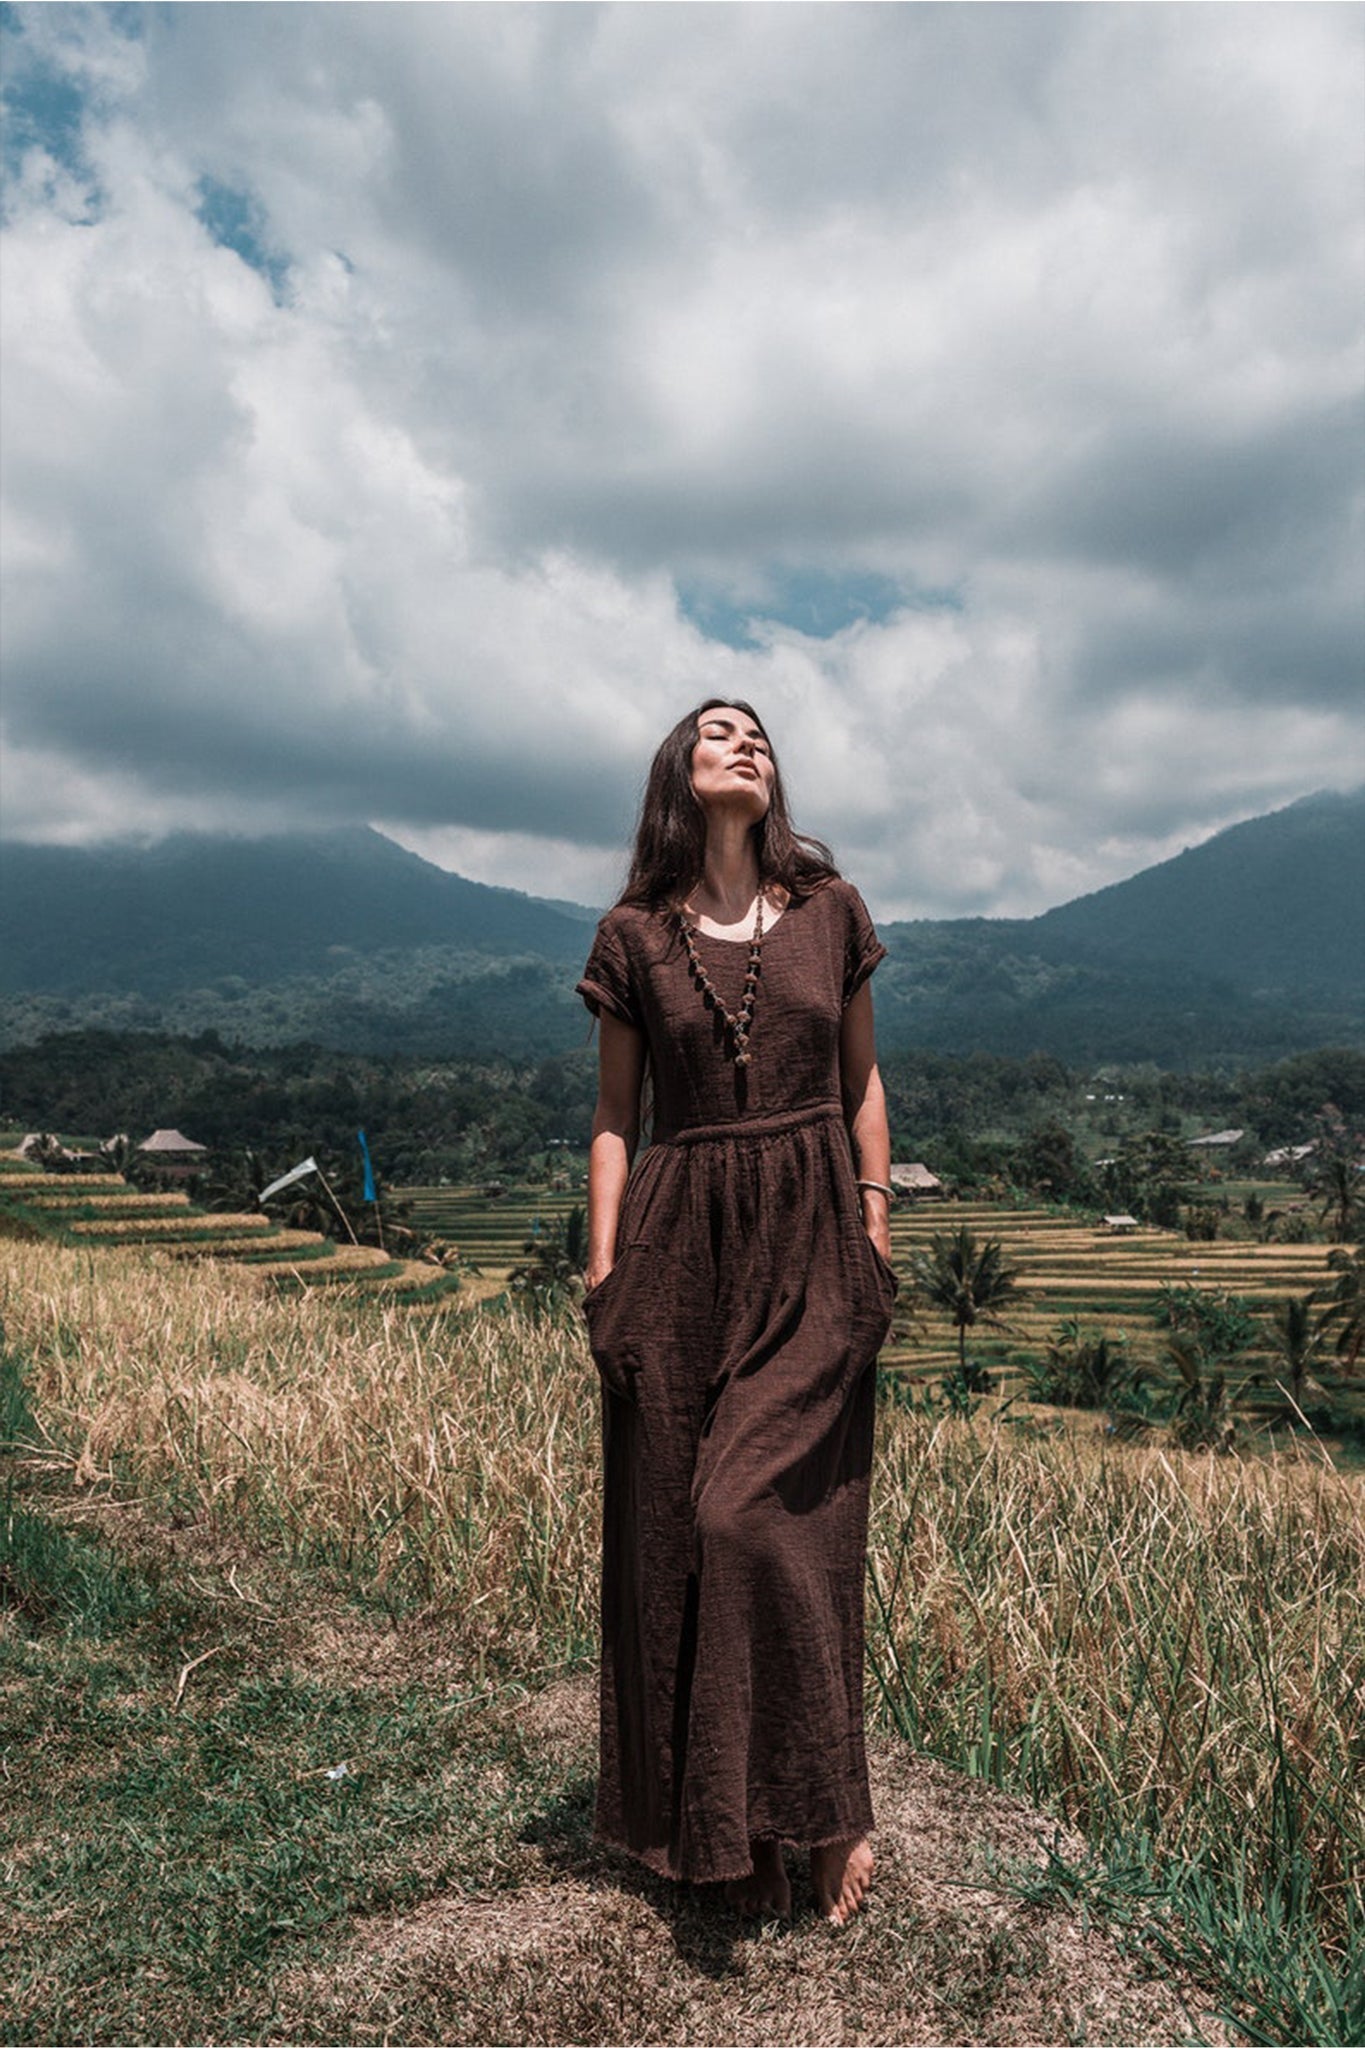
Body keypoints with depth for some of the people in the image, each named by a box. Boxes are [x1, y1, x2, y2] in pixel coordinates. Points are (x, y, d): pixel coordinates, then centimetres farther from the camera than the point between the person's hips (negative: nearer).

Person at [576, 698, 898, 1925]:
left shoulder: (829, 911, 5)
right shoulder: (635, 938, 4)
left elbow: (862, 1080, 10)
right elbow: (615, 1114, 5)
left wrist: (877, 1227, 3)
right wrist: (602, 1270, -1)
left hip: (810, 1245, -1)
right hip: (683, 1248, 1)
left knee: (766, 1515, -7)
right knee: (672, 1526, 5)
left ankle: (824, 1809, 14)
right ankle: (712, 1826, 23)